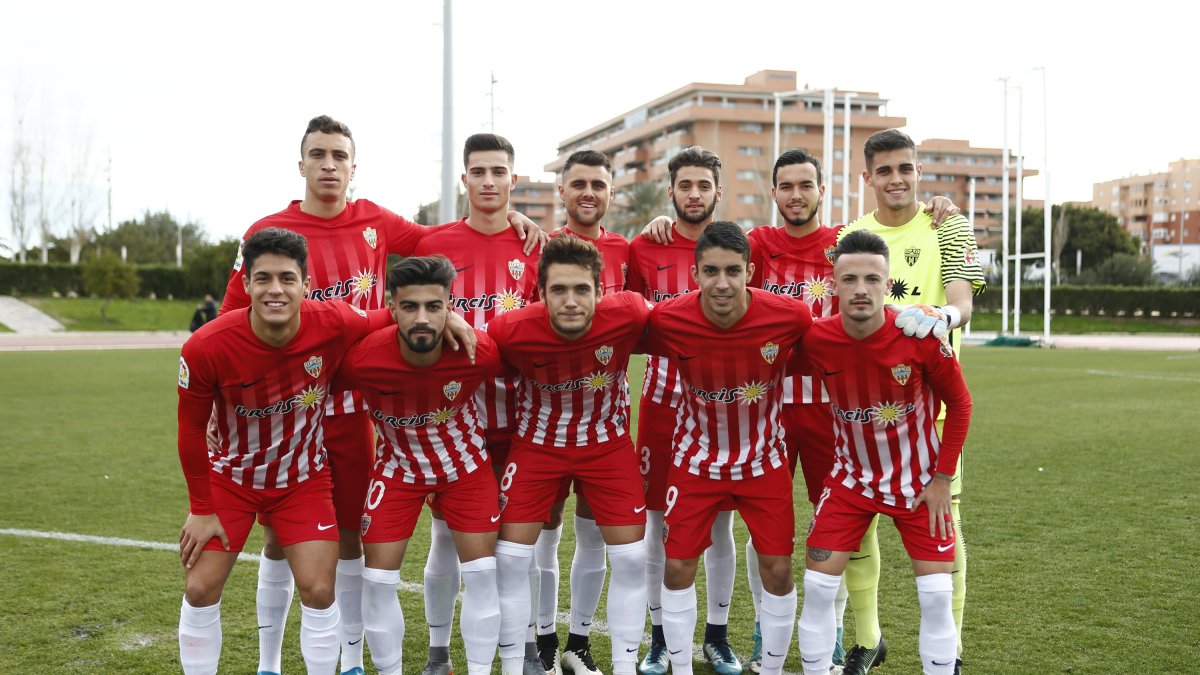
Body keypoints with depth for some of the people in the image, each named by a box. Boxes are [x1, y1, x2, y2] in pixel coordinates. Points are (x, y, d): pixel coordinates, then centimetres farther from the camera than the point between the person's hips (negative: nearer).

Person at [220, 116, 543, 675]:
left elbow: (435, 239, 19)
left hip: (354, 407, 2)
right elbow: (233, 320, 0)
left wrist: (501, 218, 6)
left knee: (349, 535, 9)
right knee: (279, 538, 8)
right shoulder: (267, 232, -5)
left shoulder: (374, 222, 3)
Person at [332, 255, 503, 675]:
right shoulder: (361, 359, -31)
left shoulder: (479, 351, -29)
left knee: (481, 574, -1)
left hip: (466, 463, 0)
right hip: (397, 465, 0)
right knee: (378, 578, -2)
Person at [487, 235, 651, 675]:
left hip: (608, 442, 1)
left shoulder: (627, 315, -27)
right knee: (510, 557, -3)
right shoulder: (512, 330, -29)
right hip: (537, 443, -1)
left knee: (631, 557, 1)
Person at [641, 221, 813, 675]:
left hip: (763, 458, 0)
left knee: (778, 568, 1)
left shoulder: (790, 316, -22)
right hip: (696, 458, 0)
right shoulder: (668, 321, -23)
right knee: (677, 566, 1)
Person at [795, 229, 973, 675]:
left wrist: (942, 478, -7)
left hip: (920, 482, -1)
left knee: (936, 595, -3)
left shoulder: (922, 336, -22)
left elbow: (959, 404, -7)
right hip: (851, 477, 1)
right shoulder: (816, 339, -18)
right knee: (818, 585, -3)